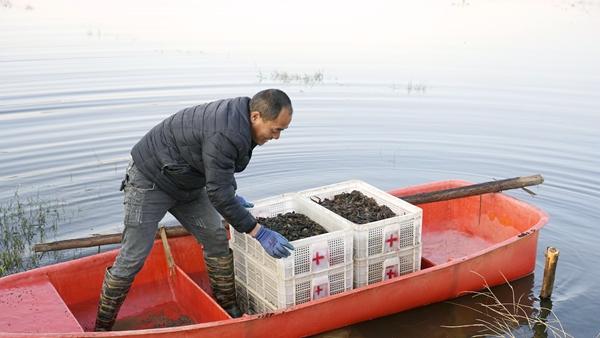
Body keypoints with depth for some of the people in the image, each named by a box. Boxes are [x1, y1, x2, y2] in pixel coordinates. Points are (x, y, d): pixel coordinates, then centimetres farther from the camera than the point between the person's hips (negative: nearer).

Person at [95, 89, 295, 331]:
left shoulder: (238, 114, -5)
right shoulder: (224, 134, -34)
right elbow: (218, 194, -31)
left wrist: (231, 196, 16)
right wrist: (258, 233, -27)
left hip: (186, 183, 9)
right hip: (150, 181, -9)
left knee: (216, 240, 3)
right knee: (132, 258, -4)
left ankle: (229, 310, 16)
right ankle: (102, 326, 13)